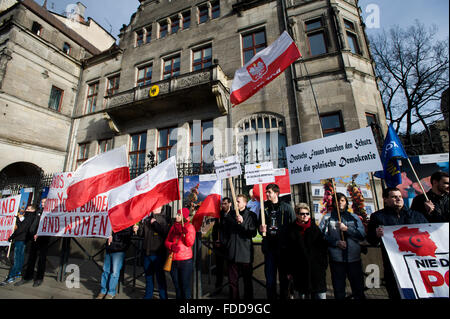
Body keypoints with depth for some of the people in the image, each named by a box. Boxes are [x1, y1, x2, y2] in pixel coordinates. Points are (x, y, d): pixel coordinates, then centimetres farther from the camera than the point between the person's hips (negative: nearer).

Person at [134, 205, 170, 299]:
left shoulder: (164, 220, -9)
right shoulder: (146, 219, 8)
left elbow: (166, 233, -24)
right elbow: (142, 234, 16)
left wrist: (155, 223, -18)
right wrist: (138, 229, -5)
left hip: (158, 253, -5)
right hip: (147, 252, 6)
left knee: (160, 276, 4)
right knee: (148, 275, 19)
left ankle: (163, 296, 20)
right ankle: (148, 296, 36)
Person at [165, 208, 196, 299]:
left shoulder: (190, 227, -5)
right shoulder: (173, 227, 9)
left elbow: (190, 243, -13)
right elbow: (167, 241, 6)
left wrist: (186, 232, -28)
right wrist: (171, 246, -14)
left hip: (185, 261, -4)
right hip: (173, 261, 4)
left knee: (185, 286, 3)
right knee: (177, 285, 15)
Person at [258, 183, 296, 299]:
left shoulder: (286, 207, -3)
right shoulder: (264, 207, 6)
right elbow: (259, 224, 15)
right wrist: (261, 229, -7)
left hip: (283, 247, -2)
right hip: (269, 247, 2)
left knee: (284, 277, 13)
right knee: (270, 279, 10)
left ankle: (284, 296, 31)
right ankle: (271, 296, 26)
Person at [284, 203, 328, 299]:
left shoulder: (316, 228, 0)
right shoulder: (291, 230, -1)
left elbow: (324, 248, 4)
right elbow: (287, 252, 2)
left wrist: (324, 265, -1)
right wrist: (289, 271, 2)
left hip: (317, 269, 0)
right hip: (300, 271, 0)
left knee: (320, 295, 2)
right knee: (303, 295, 11)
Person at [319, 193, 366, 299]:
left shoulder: (354, 217, 10)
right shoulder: (327, 217, 4)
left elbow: (362, 235, 0)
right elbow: (321, 235, -4)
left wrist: (346, 229, -10)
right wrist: (336, 243, -14)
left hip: (354, 258, 2)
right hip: (336, 259, -1)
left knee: (359, 289, 10)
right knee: (338, 289, 9)